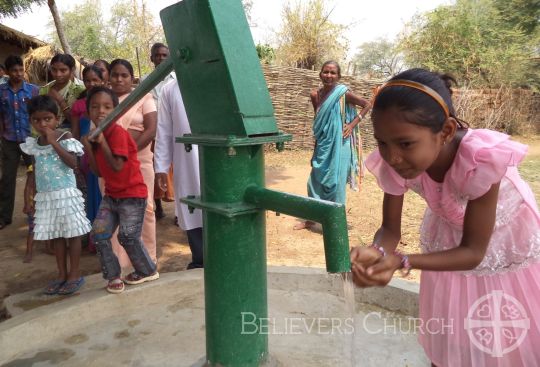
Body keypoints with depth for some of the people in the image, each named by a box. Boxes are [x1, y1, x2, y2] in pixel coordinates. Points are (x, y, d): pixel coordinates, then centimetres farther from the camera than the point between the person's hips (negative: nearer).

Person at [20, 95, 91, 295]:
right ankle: (62, 274, 24)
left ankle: (75, 274, 13)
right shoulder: (33, 144, 9)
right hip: (45, 197, 6)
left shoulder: (65, 138, -8)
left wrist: (54, 142, -20)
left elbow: (73, 163, -21)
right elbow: (34, 171, 16)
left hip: (66, 194, -6)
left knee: (72, 234, 2)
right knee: (56, 236, 12)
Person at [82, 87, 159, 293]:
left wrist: (102, 141, -24)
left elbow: (117, 166, -26)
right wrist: (88, 148, -6)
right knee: (99, 234, -2)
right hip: (111, 195, 8)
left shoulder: (118, 133, -17)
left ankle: (149, 271, 18)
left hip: (133, 194, -8)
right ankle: (113, 276, 13)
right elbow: (99, 172, 5)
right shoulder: (96, 136, 8)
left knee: (128, 236, -6)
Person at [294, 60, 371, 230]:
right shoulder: (315, 95, 3)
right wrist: (317, 142, 15)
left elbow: (367, 105, -3)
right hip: (322, 145, 6)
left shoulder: (343, 94, -11)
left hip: (338, 145, -5)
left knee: (335, 182, 0)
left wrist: (352, 124, -10)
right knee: (315, 181, 12)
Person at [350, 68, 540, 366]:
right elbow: (390, 229, -17)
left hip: (507, 241, -2)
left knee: (515, 336, 12)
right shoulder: (392, 164, -29)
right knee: (446, 338, 13)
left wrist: (401, 262, -45)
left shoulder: (480, 159, -39)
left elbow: (473, 251, -31)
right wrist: (376, 252, -41)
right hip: (449, 240, 3)